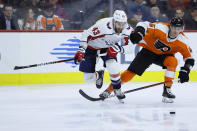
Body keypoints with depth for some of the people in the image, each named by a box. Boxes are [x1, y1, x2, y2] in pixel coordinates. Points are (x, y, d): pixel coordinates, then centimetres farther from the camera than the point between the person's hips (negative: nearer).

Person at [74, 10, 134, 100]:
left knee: (113, 67, -26)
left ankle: (117, 89, -1)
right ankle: (99, 75, 36)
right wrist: (81, 50, -37)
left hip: (108, 48, 3)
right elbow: (87, 34, -31)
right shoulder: (103, 25, -37)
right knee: (88, 78, -1)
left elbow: (128, 47, -15)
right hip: (91, 47, -3)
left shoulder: (127, 30, -21)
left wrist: (118, 48, -35)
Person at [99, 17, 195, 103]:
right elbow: (143, 25, -24)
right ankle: (109, 90, 6)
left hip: (164, 55, 2)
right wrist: (138, 33, -44)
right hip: (149, 50, -1)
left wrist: (185, 71, -29)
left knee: (173, 61, -32)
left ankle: (167, 90, -21)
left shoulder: (182, 41, -22)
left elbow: (189, 58, -15)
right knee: (131, 72, -9)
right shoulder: (161, 29, -29)